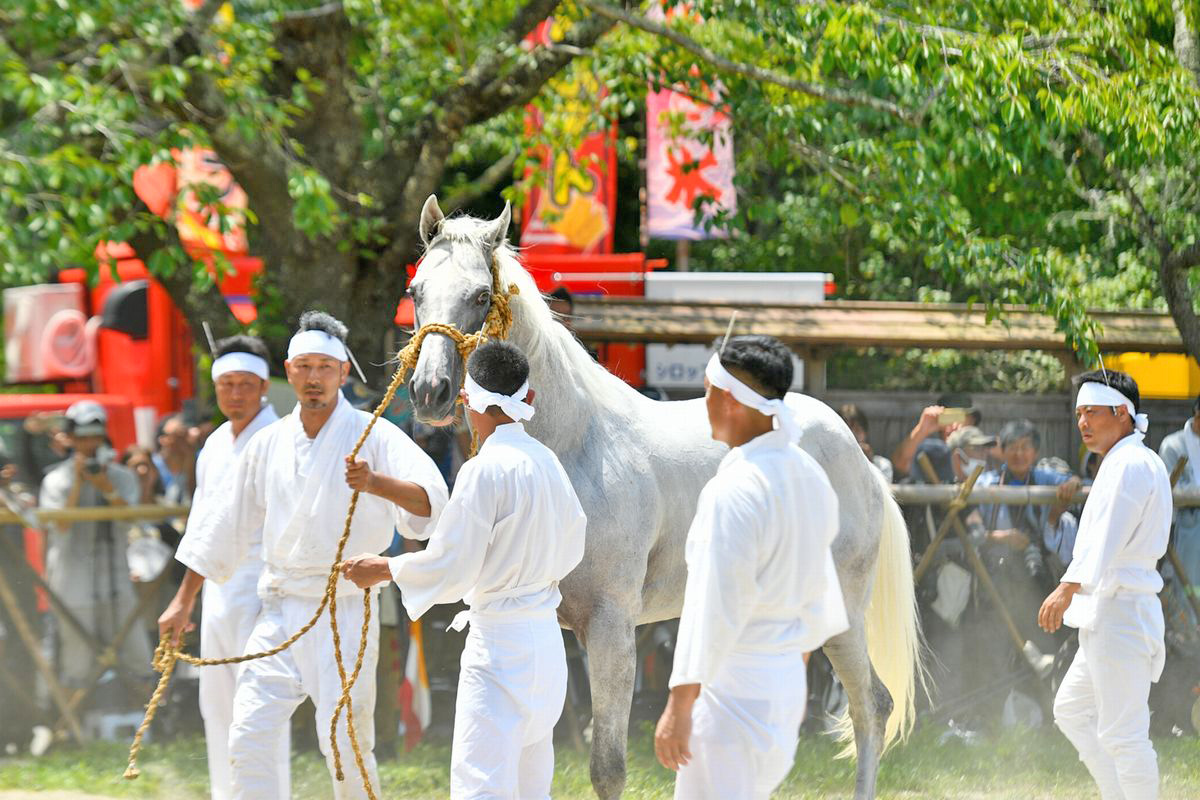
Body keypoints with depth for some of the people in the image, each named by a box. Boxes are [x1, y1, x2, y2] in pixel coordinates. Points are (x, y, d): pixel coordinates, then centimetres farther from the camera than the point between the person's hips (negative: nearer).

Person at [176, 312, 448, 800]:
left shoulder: (373, 435, -6)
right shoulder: (270, 443, 9)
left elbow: (430, 501, -22)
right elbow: (227, 527, 17)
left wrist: (377, 483, -42)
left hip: (345, 609, -4)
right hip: (281, 612, 4)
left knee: (345, 745, -7)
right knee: (249, 737, -4)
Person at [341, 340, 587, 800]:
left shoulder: (484, 471, -17)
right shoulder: (548, 463, 6)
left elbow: (448, 568, -15)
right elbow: (570, 550, 18)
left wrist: (382, 570, -1)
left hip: (498, 642, -8)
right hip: (546, 638, 8)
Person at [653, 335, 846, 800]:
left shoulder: (732, 492, -21)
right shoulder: (811, 477, 7)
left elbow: (713, 609, -22)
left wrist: (679, 706, -18)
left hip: (731, 686, -9)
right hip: (789, 677, 9)